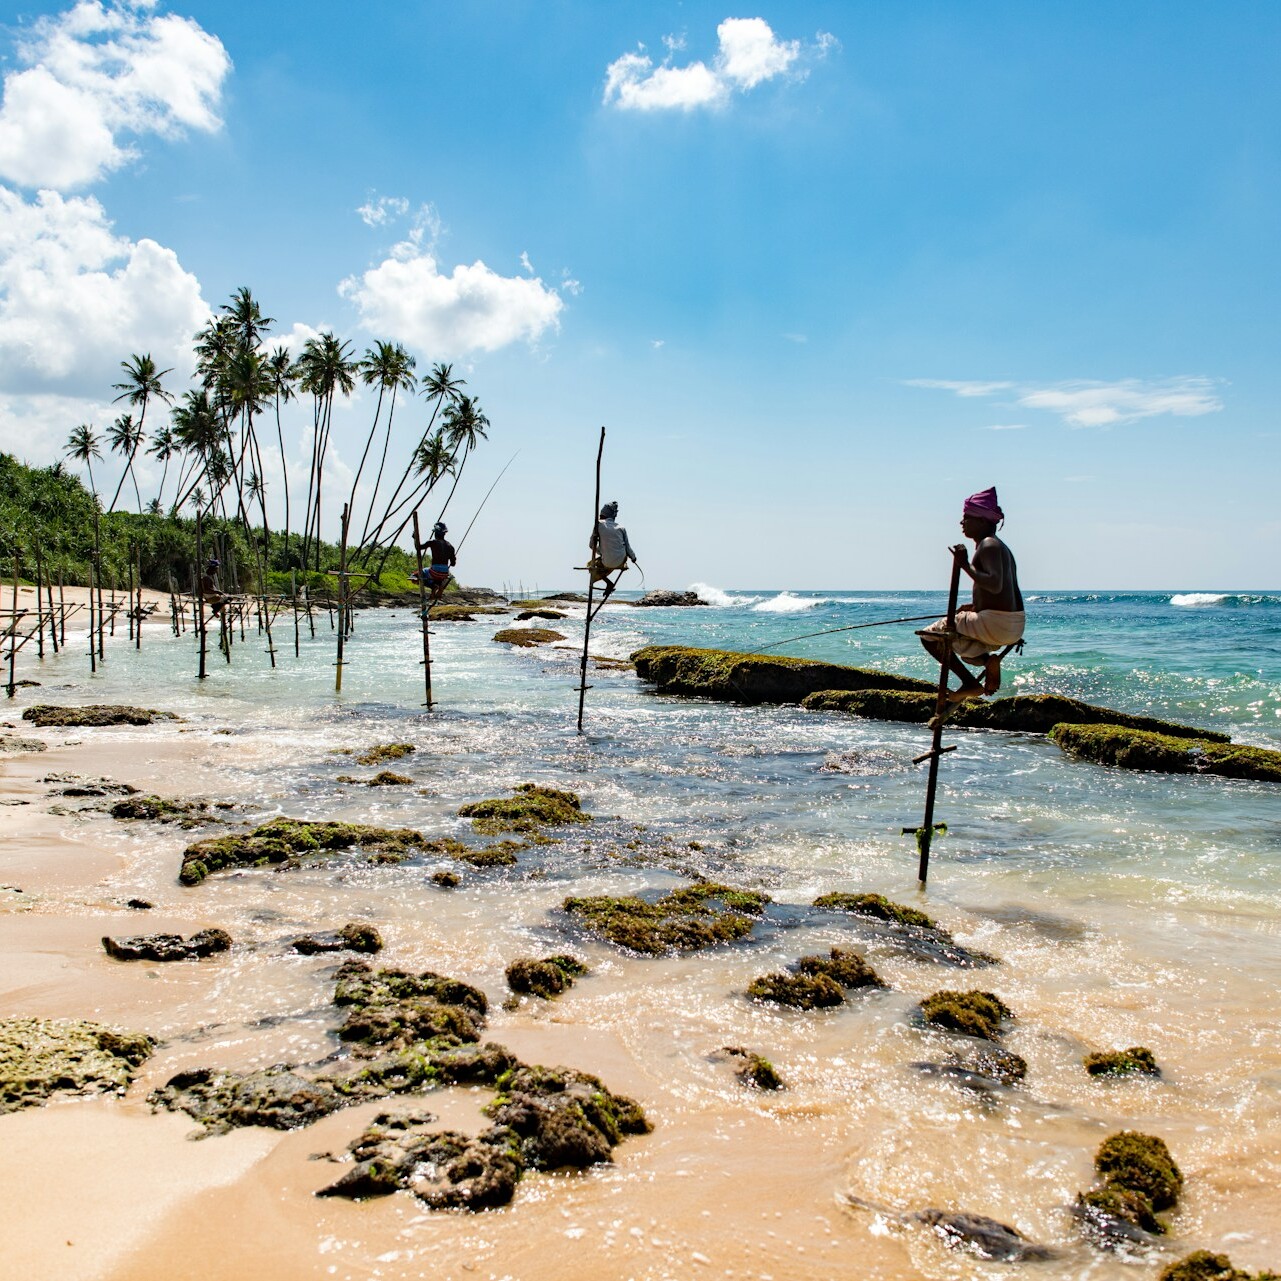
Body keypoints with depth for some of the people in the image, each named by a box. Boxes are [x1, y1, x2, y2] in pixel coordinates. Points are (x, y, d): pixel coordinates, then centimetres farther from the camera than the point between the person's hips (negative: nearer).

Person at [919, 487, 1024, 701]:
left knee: (929, 635, 1)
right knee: (962, 645, 34)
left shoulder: (988, 545, -12)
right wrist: (975, 606, 22)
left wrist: (966, 565, -21)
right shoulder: (1001, 547, 19)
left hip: (995, 623, -10)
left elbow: (995, 585, -27)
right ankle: (988, 660, 3)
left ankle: (970, 683, -8)